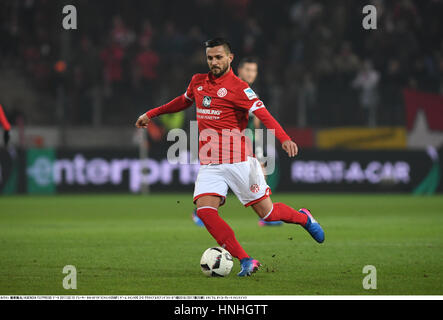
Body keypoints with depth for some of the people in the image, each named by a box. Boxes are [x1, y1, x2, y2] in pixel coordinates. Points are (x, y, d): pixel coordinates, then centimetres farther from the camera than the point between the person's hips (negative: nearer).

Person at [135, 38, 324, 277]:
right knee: (204, 210, -19)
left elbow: (263, 114, -19)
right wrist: (151, 114, 36)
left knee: (266, 213, 0)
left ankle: (303, 218, 34)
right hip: (209, 164, 5)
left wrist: (284, 139, -35)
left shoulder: (238, 87, -8)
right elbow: (183, 101, 32)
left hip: (238, 160, -5)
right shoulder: (198, 82, 11)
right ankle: (246, 261, -15)